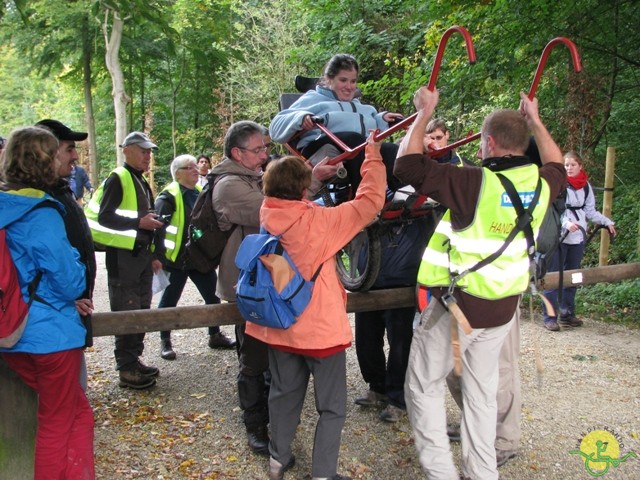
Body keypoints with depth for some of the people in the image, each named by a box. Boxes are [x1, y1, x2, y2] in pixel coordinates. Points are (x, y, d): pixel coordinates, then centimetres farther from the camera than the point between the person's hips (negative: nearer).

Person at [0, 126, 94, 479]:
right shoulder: (42, 215, -19)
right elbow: (71, 284, -17)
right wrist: (74, 259, 1)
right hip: (51, 334, -7)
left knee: (79, 412, 20)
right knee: (57, 426, 11)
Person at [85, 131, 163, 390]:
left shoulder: (142, 183, 18)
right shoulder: (117, 179, -10)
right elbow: (104, 217, -20)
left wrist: (154, 254, 17)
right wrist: (139, 222, -23)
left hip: (141, 254, 9)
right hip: (123, 255, -9)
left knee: (141, 310, 14)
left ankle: (134, 359, 25)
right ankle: (126, 369, 3)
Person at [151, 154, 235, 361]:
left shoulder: (200, 193, 12)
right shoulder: (169, 196, -11)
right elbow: (157, 226, -17)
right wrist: (156, 256, -22)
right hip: (176, 258, -7)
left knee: (212, 296, 12)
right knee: (169, 300, 5)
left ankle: (215, 335, 26)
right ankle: (165, 341, 18)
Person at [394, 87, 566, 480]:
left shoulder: (474, 183, -22)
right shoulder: (540, 184, -2)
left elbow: (407, 164, -18)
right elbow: (557, 165, 24)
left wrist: (425, 112, -6)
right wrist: (535, 121, 30)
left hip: (455, 304, -6)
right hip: (502, 307, 6)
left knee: (425, 387, 9)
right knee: (482, 390, 19)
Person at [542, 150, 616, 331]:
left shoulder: (586, 186, 8)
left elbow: (590, 211, 13)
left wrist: (607, 222, 2)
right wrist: (566, 223, -26)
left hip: (578, 238, 6)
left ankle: (567, 313, 24)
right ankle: (550, 317, 1)